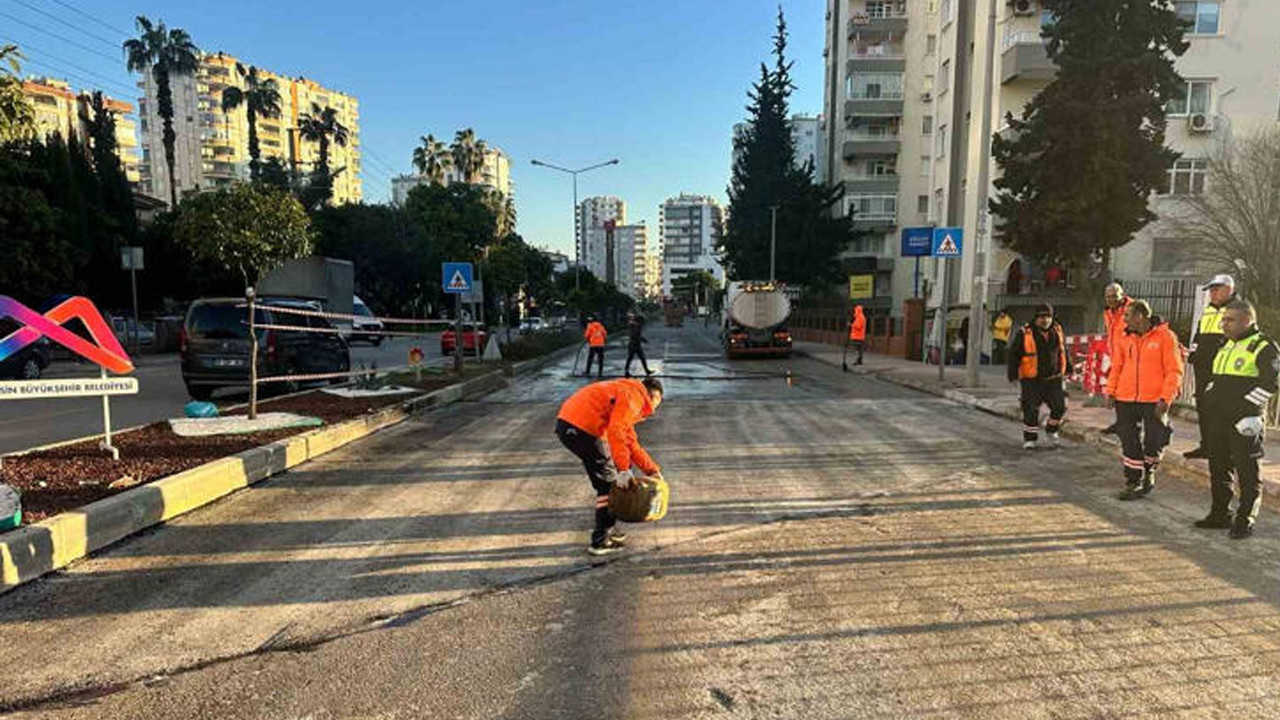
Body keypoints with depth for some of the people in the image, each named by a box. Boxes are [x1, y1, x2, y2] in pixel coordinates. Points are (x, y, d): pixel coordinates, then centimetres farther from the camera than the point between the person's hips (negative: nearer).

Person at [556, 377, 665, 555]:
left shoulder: (628, 393, 26)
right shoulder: (634, 395, -5)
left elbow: (630, 442, 31)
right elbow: (615, 432, -20)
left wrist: (651, 469, 31)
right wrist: (624, 469, -16)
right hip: (581, 428, -10)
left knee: (605, 482, 22)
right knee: (609, 482, 2)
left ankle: (609, 529, 33)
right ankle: (601, 541, 8)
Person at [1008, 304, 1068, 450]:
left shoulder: (1058, 331, 5)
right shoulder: (1025, 334, -9)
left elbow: (1063, 350, 20)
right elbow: (1014, 354, -4)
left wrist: (1067, 370, 22)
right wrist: (1013, 375, -6)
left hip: (1054, 379, 4)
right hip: (1032, 380, -4)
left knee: (1059, 407, 2)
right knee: (1031, 410, -3)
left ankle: (1052, 430, 29)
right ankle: (1029, 438, 13)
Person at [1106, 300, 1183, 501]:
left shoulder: (1165, 336, -5)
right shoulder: (1125, 339, 9)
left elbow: (1174, 371, -7)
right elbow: (1116, 368, 15)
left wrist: (1166, 398, -14)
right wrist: (1111, 392, 5)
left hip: (1154, 401, -4)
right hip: (1126, 400, 4)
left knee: (1154, 442, 2)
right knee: (1129, 443, 6)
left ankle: (1149, 474, 30)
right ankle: (1133, 482, 18)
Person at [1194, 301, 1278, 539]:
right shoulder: (1225, 346, 17)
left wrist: (1246, 405, -17)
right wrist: (1208, 399, 14)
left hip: (1244, 421, -8)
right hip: (1218, 420, 8)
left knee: (1247, 473, 0)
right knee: (1218, 469, 14)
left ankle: (1245, 521, 7)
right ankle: (1220, 514, 24)